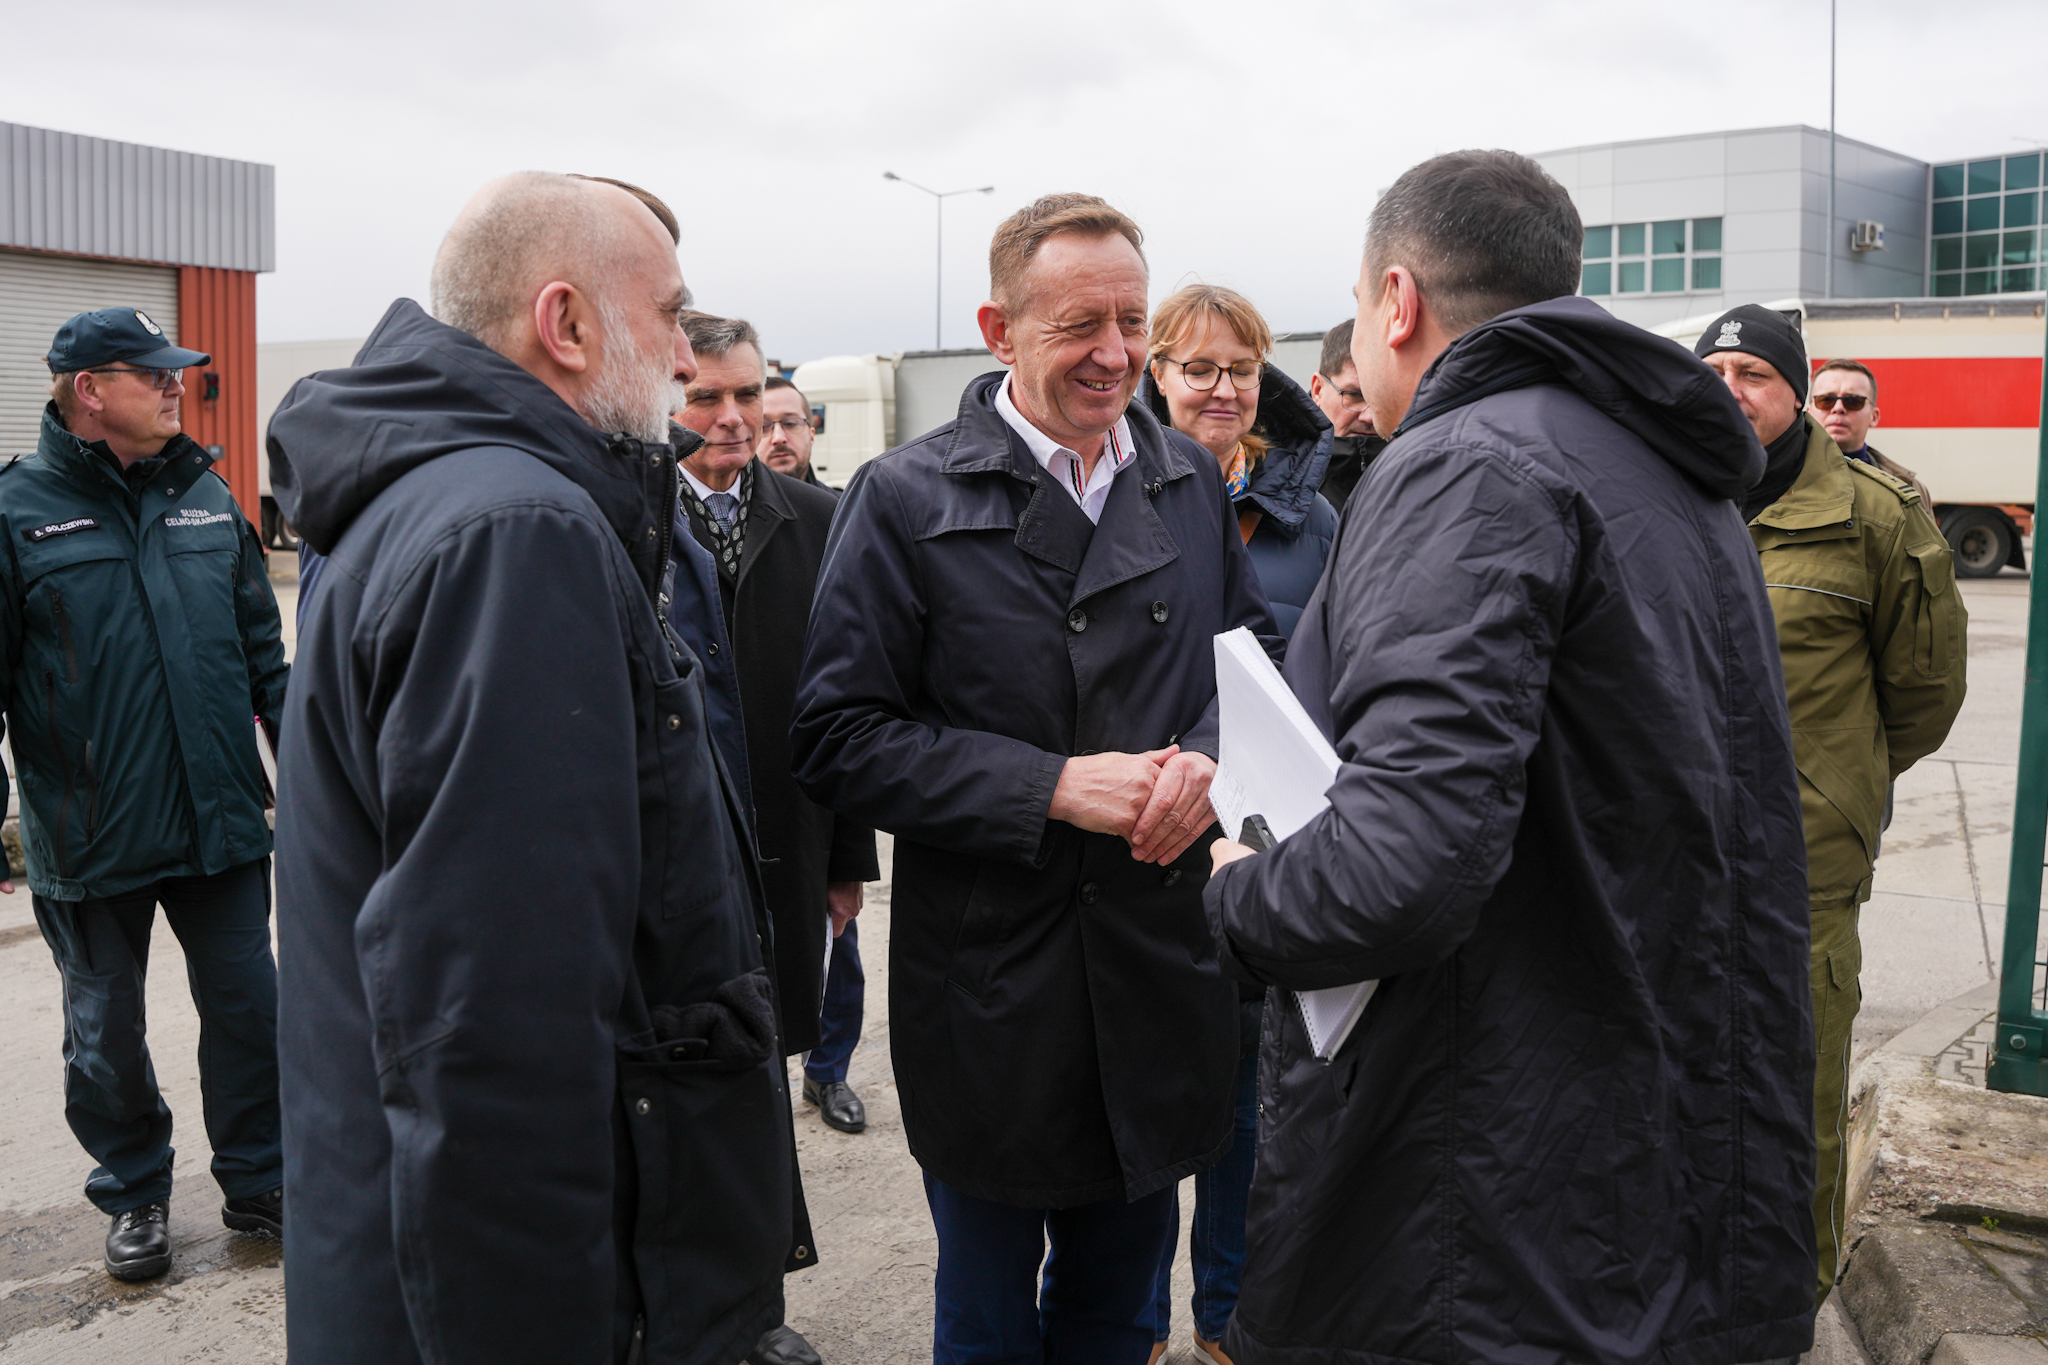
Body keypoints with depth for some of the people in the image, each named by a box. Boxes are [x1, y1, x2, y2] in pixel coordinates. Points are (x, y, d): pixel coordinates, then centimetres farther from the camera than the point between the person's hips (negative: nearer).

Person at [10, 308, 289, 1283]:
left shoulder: (206, 497, 6)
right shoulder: (20, 512, -8)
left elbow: (262, 651, 12)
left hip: (221, 826, 3)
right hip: (91, 844, -3)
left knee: (248, 1010, 10)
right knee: (107, 1036, 14)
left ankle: (259, 1184, 29)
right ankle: (133, 1197, 34)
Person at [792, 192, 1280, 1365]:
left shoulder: (1194, 482, 4)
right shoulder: (906, 499, -10)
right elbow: (842, 738, -13)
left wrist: (1206, 760, -10)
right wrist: (1054, 786, -22)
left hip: (1162, 957, 4)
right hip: (990, 979, -4)